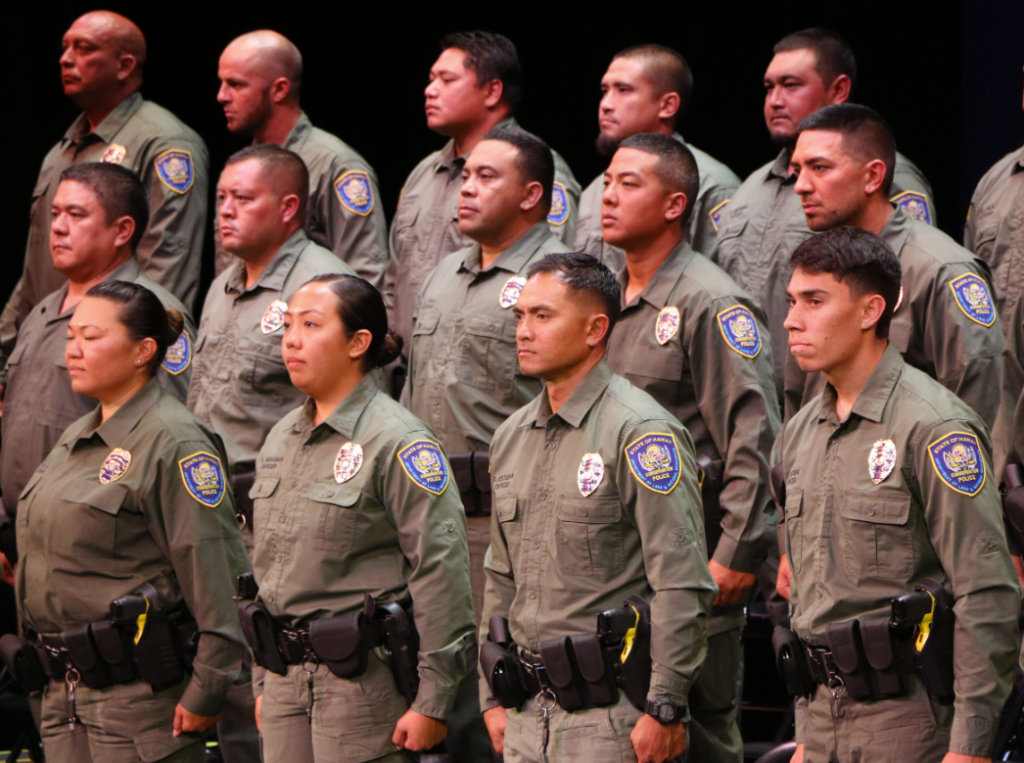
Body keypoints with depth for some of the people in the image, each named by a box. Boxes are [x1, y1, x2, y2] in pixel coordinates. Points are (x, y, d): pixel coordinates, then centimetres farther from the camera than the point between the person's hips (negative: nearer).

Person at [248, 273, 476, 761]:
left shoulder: (398, 442, -10)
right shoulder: (282, 438, 14)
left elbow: (441, 568, -14)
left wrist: (432, 702, -16)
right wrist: (262, 683, 20)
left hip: (364, 680, -7)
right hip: (286, 679, 7)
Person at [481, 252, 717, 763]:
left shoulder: (641, 433, -10)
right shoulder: (512, 437, 15)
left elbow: (682, 585, -14)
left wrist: (664, 709, -17)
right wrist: (492, 699, 17)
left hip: (612, 713, -7)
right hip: (527, 712, 7)